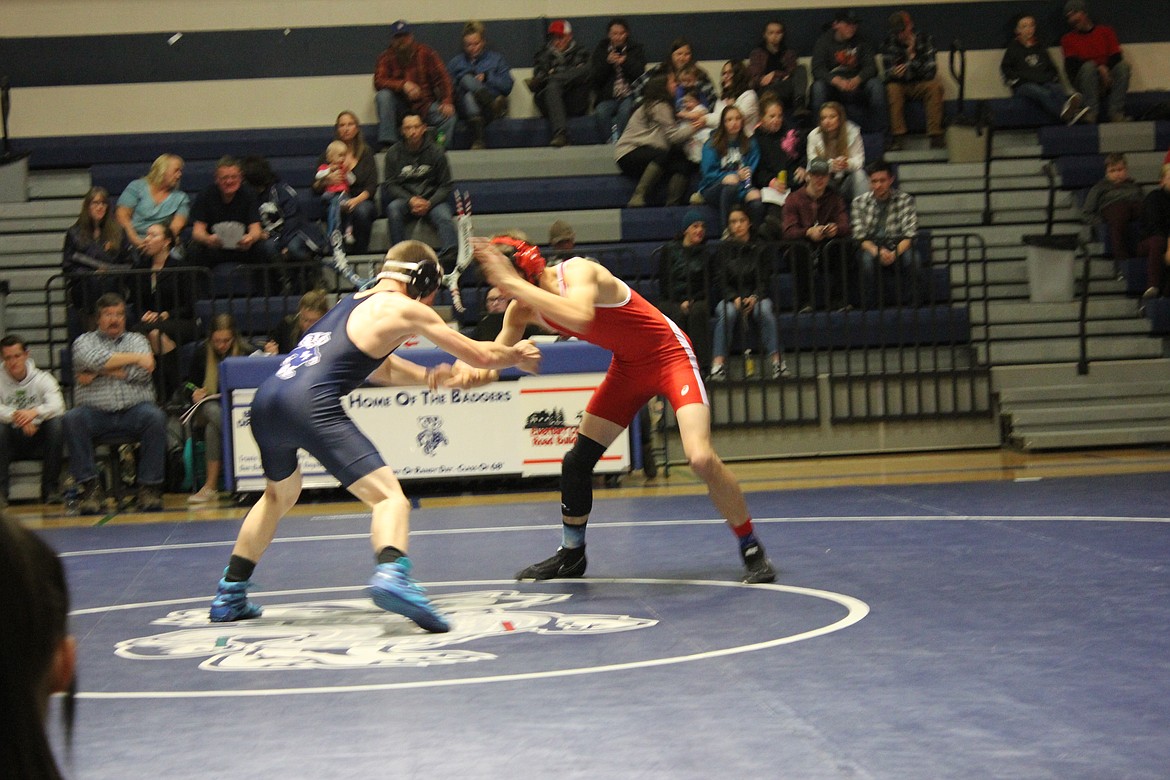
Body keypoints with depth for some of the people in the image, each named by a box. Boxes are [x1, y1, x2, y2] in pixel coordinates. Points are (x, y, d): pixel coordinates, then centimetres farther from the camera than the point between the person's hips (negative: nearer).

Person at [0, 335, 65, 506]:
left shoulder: (42, 378, 0)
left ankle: (50, 489, -21)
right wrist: (17, 416, -36)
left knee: (56, 423, -28)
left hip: (39, 440, 1)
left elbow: (57, 406, -17)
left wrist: (35, 412, -38)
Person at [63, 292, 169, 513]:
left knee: (155, 417, -31)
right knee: (72, 418, -31)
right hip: (95, 412, 0)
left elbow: (142, 372, -2)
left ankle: (149, 487, -24)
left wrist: (101, 371, -4)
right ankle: (90, 487, -24)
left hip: (134, 410, 0)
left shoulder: (137, 340, 18)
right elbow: (91, 360, -10)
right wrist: (134, 358, -7)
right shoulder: (84, 341, 16)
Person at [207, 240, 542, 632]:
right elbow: (480, 355, 15)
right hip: (312, 404, -8)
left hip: (265, 399, 8)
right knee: (389, 496, -9)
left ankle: (229, 595, 35)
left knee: (280, 494, 33)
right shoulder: (405, 309, 9)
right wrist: (517, 356, 32)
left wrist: (426, 376, 41)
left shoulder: (352, 302, 30)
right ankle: (391, 575, -38)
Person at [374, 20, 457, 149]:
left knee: (448, 116, -28)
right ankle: (388, 144, -28)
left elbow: (442, 78, -4)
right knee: (383, 95, -28)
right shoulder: (387, 57, 1)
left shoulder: (426, 53, 1)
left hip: (425, 106, 0)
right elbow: (378, 81, -14)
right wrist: (403, 85, -30)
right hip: (401, 108, 0)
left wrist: (447, 102, -21)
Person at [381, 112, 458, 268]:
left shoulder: (436, 153, 4)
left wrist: (429, 203, -14)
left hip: (432, 201, -1)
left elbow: (445, 185, 4)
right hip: (404, 199, 1)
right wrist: (410, 200, -16)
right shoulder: (394, 153, 5)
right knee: (393, 208, -32)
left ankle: (450, 254, -50)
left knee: (444, 216, -31)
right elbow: (390, 185, 2)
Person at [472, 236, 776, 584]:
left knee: (700, 458, -23)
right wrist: (477, 368, -26)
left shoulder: (578, 271, -29)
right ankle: (571, 555, 27)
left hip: (670, 356, -8)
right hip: (628, 366, 8)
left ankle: (752, 549, -6)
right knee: (577, 459, 6)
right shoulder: (524, 308, -5)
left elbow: (580, 318, -49)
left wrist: (514, 283, -46)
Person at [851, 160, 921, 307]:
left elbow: (909, 235, -6)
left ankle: (905, 303, -16)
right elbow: (859, 236, -4)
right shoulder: (859, 202, 3)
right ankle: (875, 304, -19)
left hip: (898, 249, 0)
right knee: (868, 259, -35)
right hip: (871, 247, 0)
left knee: (912, 258, -32)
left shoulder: (905, 200, 1)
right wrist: (877, 251, -24)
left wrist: (895, 253, -25)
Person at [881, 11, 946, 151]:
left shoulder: (925, 40, -7)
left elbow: (930, 71, -16)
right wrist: (894, 72, -33)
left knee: (935, 86, -31)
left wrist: (912, 56, -27)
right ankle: (898, 136, -33)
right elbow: (887, 74, -10)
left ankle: (935, 134, -30)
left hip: (922, 84, 0)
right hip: (901, 86, 0)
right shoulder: (889, 43, -4)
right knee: (892, 88, -32)